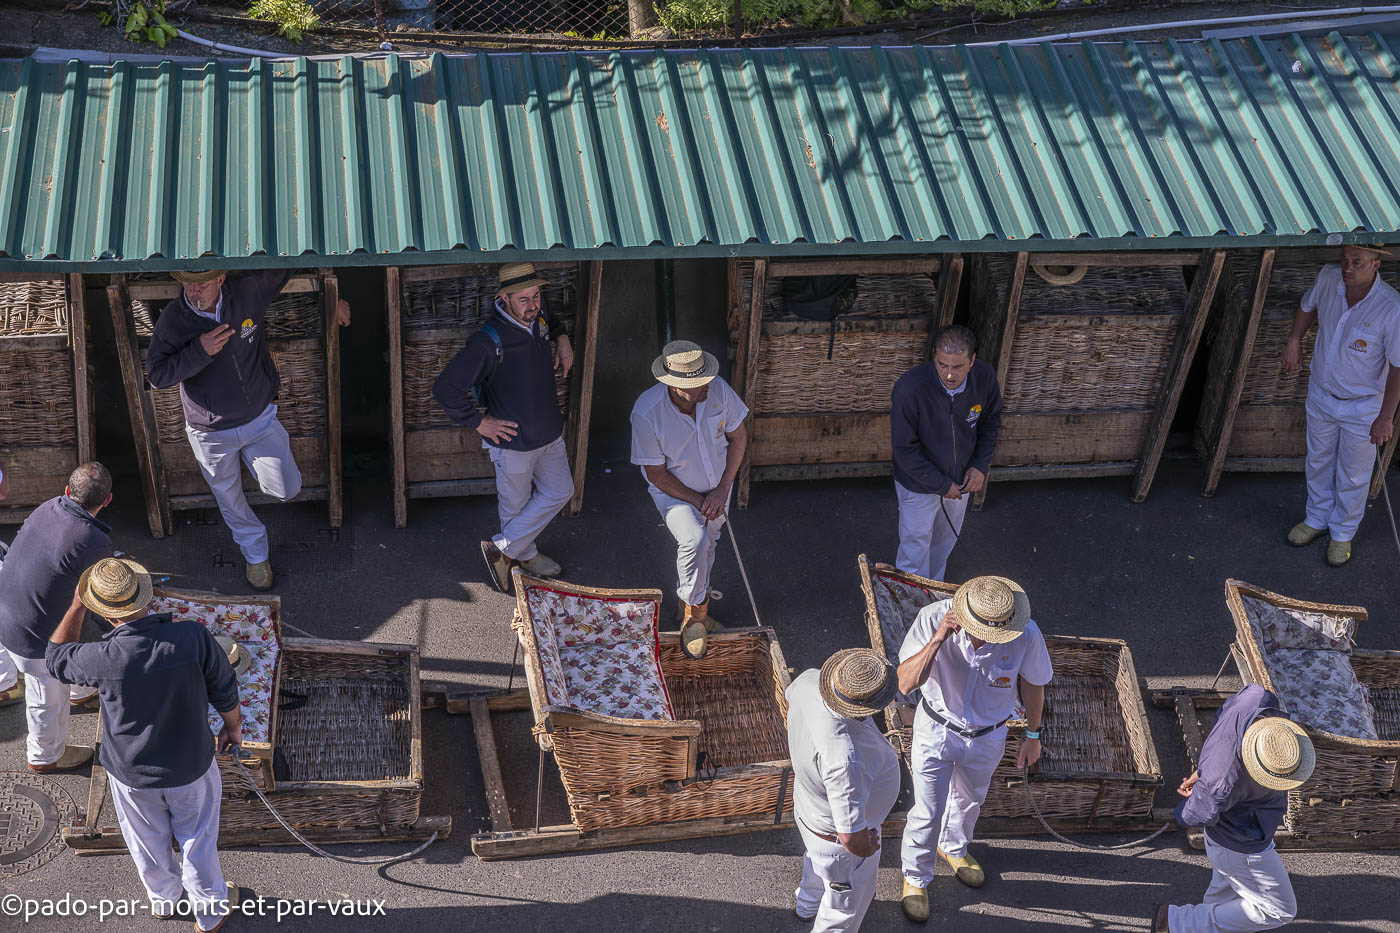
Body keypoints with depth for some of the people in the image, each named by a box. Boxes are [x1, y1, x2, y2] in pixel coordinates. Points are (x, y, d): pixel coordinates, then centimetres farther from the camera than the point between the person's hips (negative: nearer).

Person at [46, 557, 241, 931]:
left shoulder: (104, 659, -32)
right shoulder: (194, 637, -30)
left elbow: (56, 658, -9)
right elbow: (225, 693, -13)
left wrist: (76, 607, -2)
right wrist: (233, 727, 7)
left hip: (132, 774, 0)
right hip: (191, 767, 0)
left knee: (149, 843, 29)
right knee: (198, 839, 25)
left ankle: (163, 898, 56)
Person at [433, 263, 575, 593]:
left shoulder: (538, 320, -6)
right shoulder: (489, 343, -29)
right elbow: (445, 389, -27)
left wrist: (562, 338, 4)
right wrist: (480, 422, -19)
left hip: (549, 433, 8)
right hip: (514, 440, -8)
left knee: (560, 491, 17)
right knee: (516, 504, 12)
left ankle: (503, 548, 31)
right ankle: (525, 554, 37)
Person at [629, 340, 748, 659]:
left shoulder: (719, 390, -21)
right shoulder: (646, 413, -31)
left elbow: (738, 437, -4)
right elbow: (656, 474, -19)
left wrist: (722, 490, -10)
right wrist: (697, 501, -19)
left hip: (716, 485, 4)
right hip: (674, 489, -4)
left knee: (707, 546, 15)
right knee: (695, 540, -28)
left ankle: (691, 608, 41)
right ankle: (696, 612, -8)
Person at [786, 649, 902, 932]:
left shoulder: (809, 681, -27)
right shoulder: (844, 758, -49)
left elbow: (790, 696, 1)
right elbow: (852, 838, -42)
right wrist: (867, 847, -16)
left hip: (807, 804, 8)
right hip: (835, 840, -8)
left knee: (818, 861, 41)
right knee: (845, 910, 24)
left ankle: (808, 905, 72)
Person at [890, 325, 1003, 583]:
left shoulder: (985, 378, -22)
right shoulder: (910, 389, -36)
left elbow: (990, 423, 0)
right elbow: (905, 450, -25)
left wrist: (981, 465, -11)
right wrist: (941, 485, -20)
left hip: (961, 479, 5)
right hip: (919, 483, -5)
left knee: (945, 541, 27)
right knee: (916, 545, 12)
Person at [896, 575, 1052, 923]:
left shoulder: (1026, 636, -28)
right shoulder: (933, 617, -32)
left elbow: (1033, 684, -7)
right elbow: (906, 684, -35)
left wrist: (1033, 735, 6)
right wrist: (937, 639, -48)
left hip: (987, 737, 2)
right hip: (936, 729, -2)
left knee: (969, 801, 28)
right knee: (927, 813, 9)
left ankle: (953, 847, 61)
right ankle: (916, 877, 39)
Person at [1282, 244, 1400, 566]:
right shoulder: (1329, 277, -19)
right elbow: (1308, 305, 7)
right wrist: (1294, 340, 2)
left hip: (1363, 407, -4)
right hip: (1321, 394, 4)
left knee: (1353, 474, 18)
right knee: (1319, 461, 25)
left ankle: (1343, 533, 42)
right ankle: (1317, 519, 49)